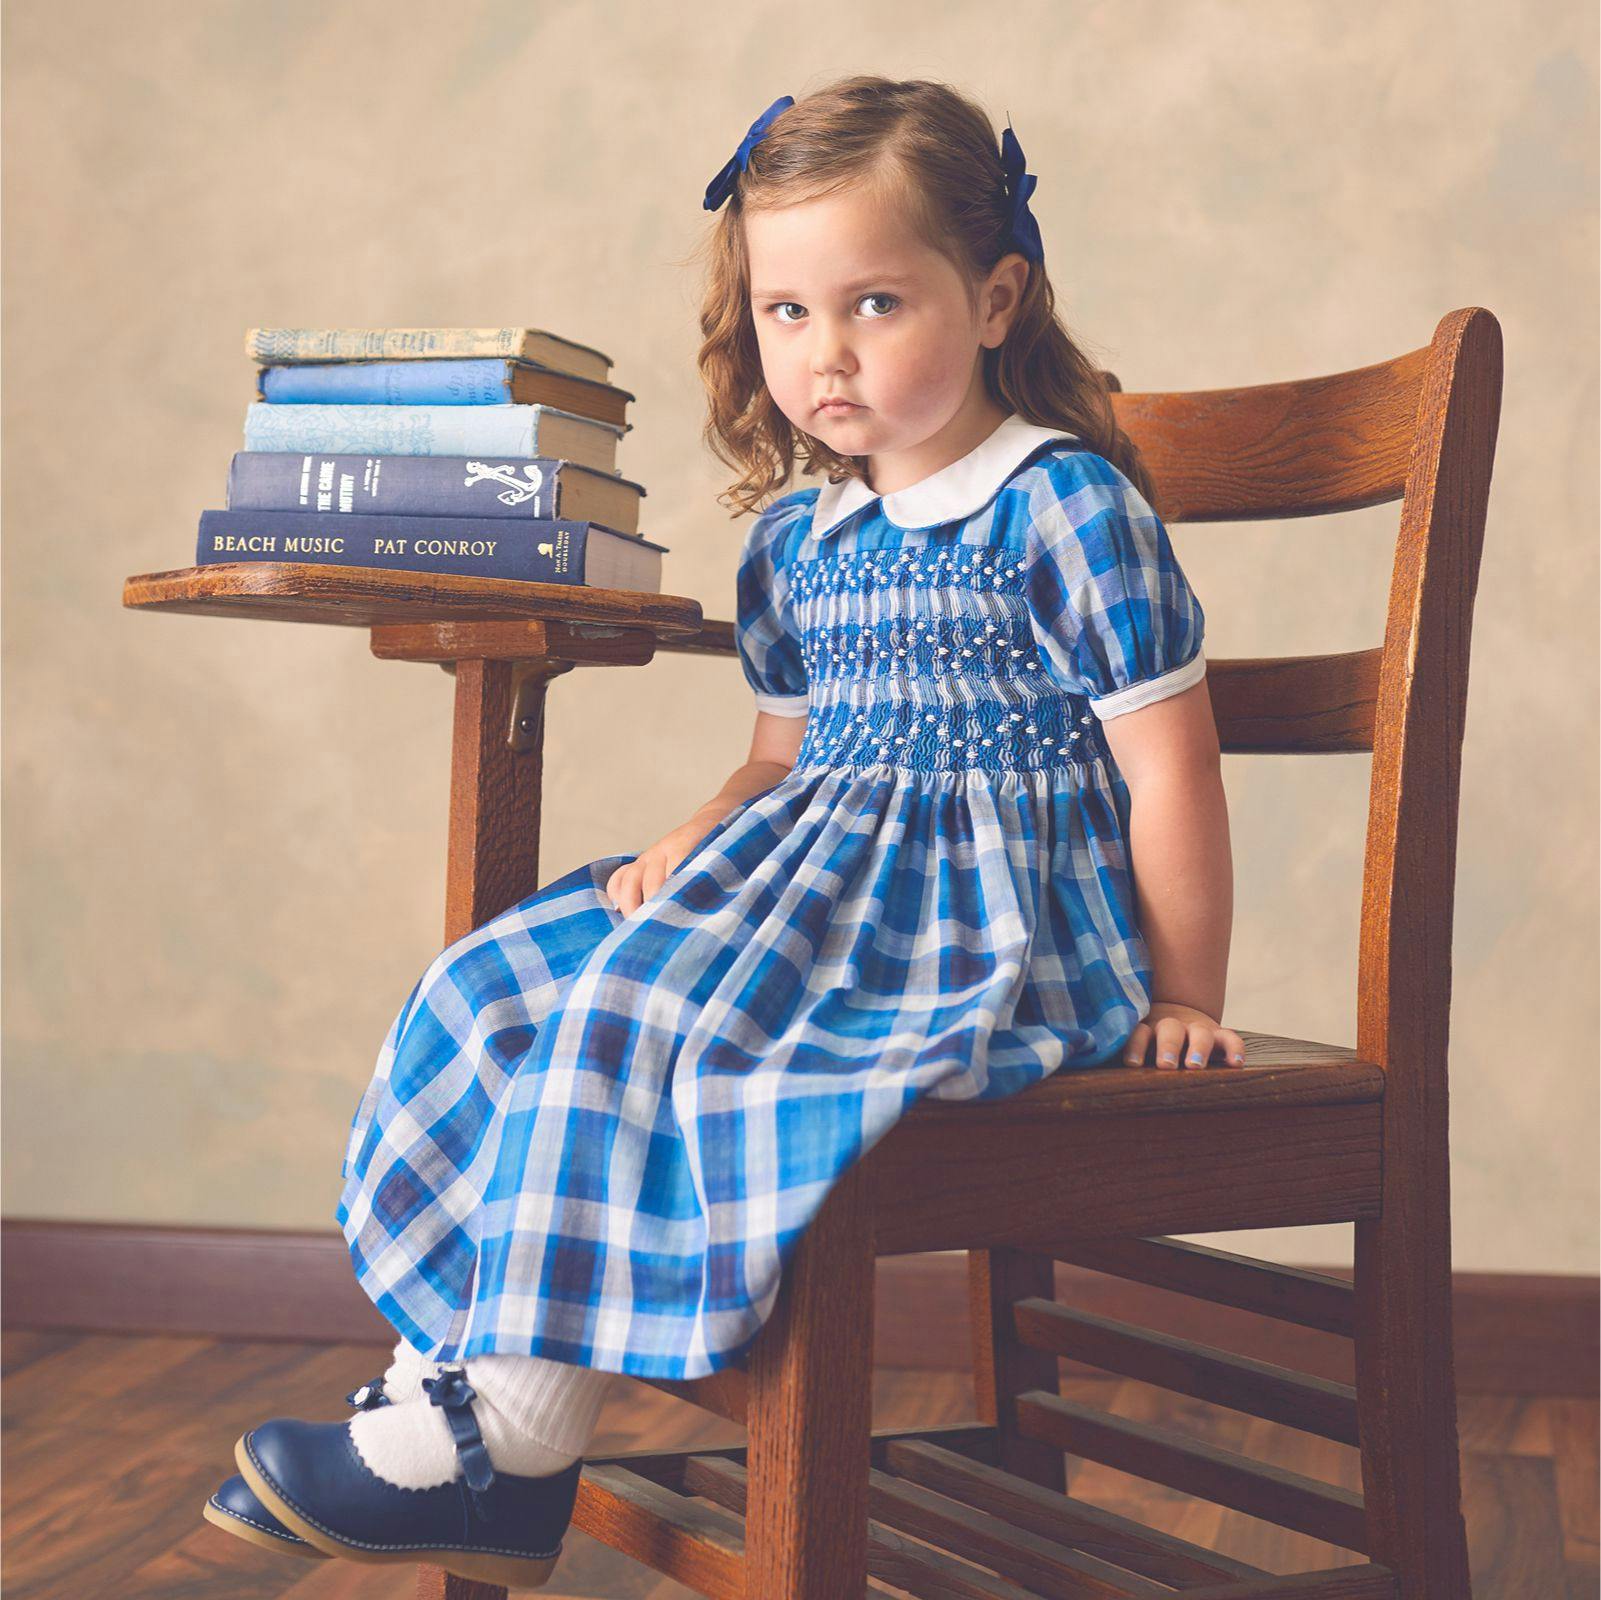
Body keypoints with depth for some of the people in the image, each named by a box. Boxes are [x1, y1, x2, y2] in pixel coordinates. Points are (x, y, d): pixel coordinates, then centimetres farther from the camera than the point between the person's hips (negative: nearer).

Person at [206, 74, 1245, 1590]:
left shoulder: (1070, 508, -10)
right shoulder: (796, 538, 12)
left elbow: (1168, 769, -9)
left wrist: (1180, 1000, -7)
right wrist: (684, 849, 0)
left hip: (991, 917, -8)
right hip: (813, 880, 8)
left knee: (640, 1024, -27)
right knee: (499, 988, -5)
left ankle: (508, 1453, -19)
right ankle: (464, 1365, -6)